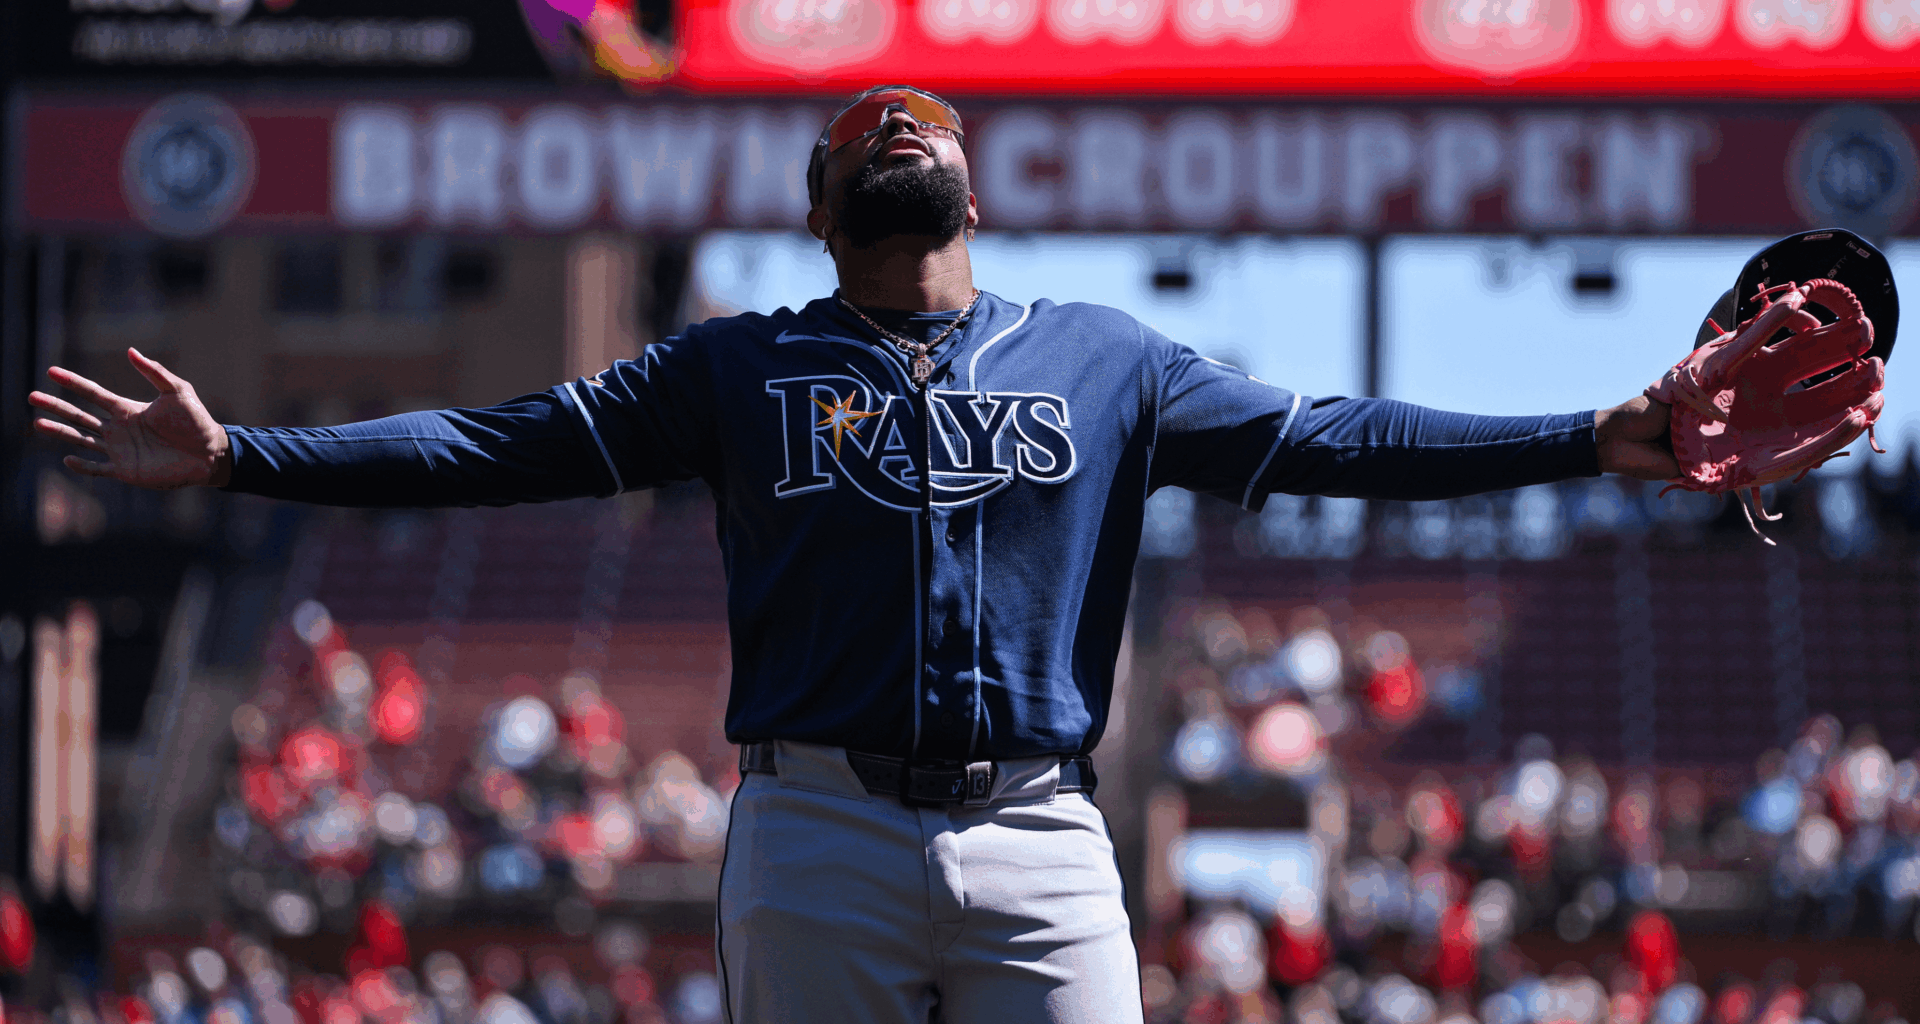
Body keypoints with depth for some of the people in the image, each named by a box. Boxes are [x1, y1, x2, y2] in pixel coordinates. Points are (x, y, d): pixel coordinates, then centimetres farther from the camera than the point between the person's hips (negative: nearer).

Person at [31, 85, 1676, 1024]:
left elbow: (1315, 438, 13)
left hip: (1040, 847, 1)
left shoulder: (1101, 359, 17)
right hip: (818, 842, -1)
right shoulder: (741, 366, 14)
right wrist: (238, 457, 1)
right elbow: (503, 444, 10)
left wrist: (1591, 441, 5)